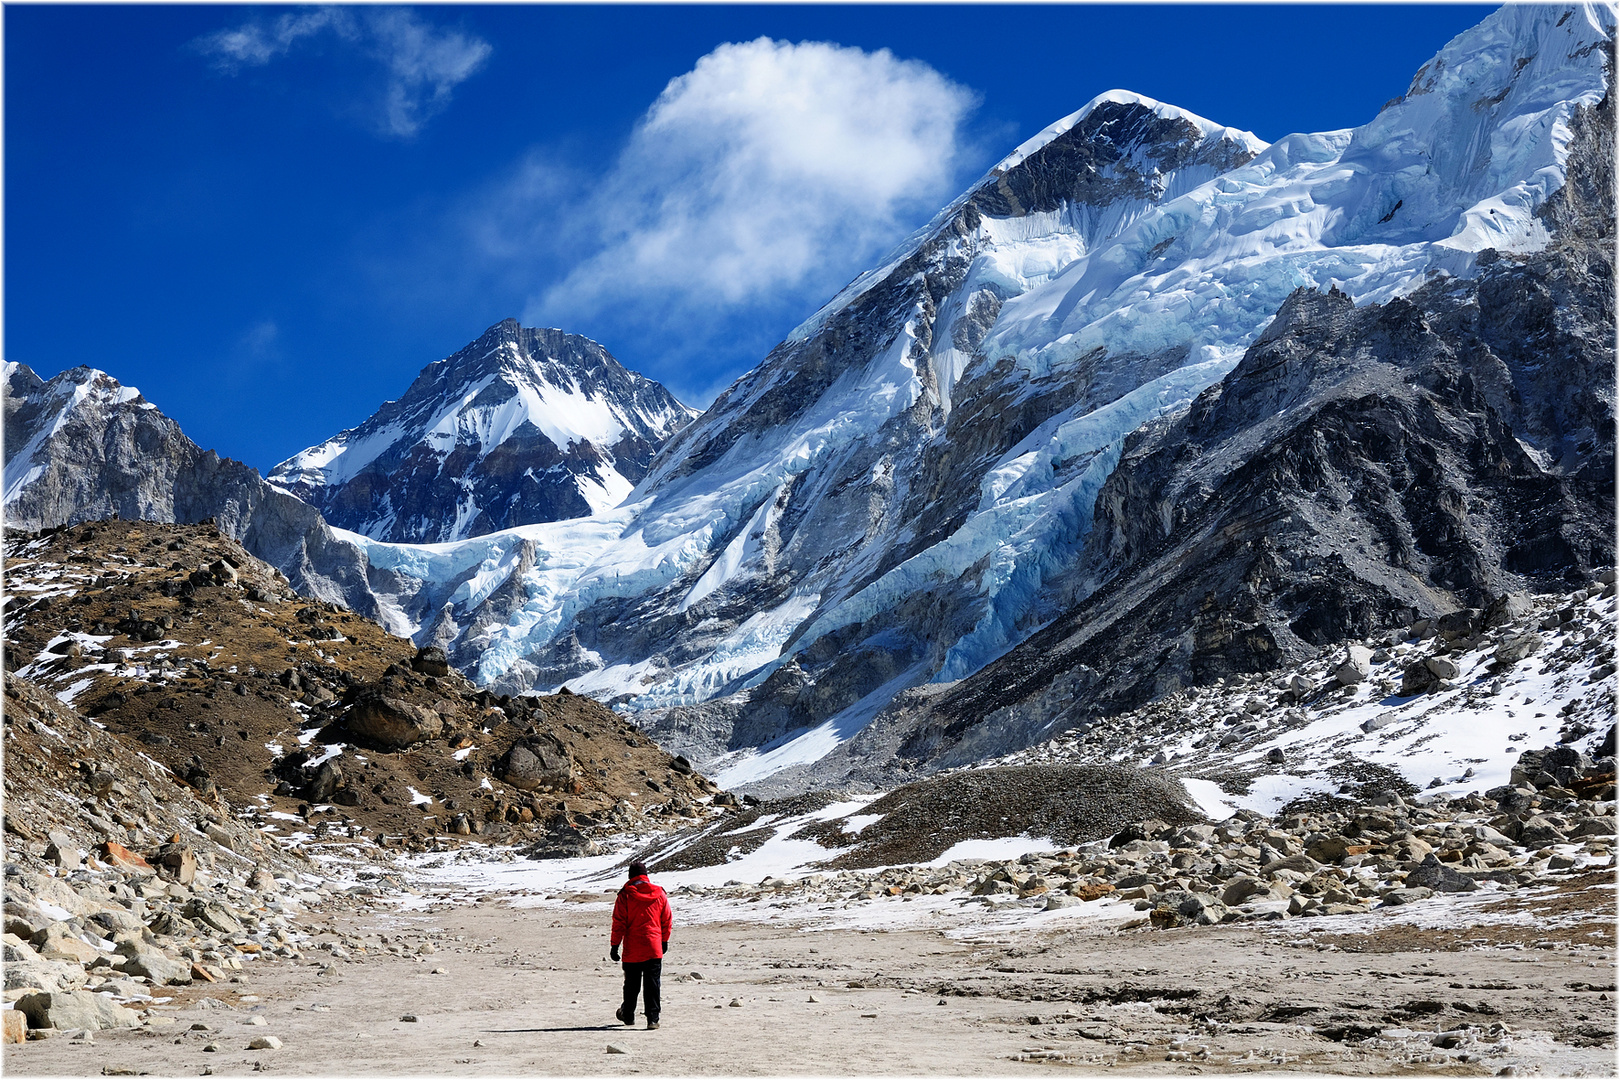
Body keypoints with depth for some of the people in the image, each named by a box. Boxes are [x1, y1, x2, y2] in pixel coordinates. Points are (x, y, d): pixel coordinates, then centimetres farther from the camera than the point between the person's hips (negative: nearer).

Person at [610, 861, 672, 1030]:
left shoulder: (625, 895, -5)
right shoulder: (659, 894, 3)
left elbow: (619, 923, -6)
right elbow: (666, 921, 11)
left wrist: (615, 946, 0)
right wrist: (664, 941, 23)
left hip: (632, 950, -1)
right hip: (654, 949, 1)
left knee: (631, 984, 14)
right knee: (652, 985, 2)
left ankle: (628, 1015, 30)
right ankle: (653, 1019, -5)